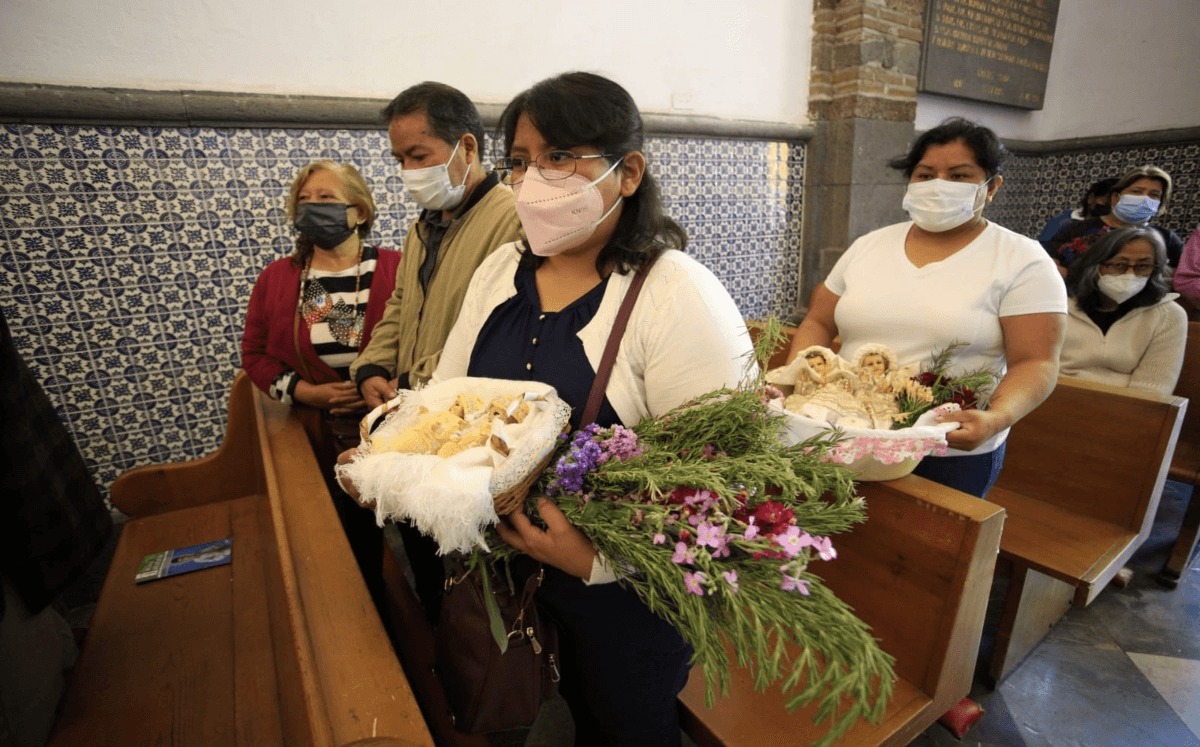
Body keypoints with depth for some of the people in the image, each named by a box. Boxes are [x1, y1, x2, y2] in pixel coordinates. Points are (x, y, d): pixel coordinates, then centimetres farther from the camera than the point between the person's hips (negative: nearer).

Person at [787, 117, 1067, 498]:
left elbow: (1035, 364, -9)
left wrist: (997, 418, -28)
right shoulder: (868, 246, 6)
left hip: (952, 452, -3)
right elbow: (818, 323, 7)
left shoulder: (1022, 261, -4)